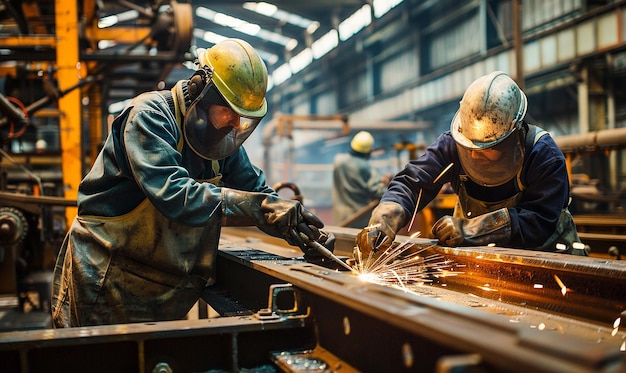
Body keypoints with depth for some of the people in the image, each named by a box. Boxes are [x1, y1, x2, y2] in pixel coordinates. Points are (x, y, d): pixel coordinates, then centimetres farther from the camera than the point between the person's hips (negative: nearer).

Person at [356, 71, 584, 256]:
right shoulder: (451, 145, -16)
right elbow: (411, 184, -22)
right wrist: (382, 223, -42)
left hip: (541, 251, -2)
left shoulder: (545, 155, -23)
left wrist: (469, 230, -38)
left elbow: (540, 223, -30)